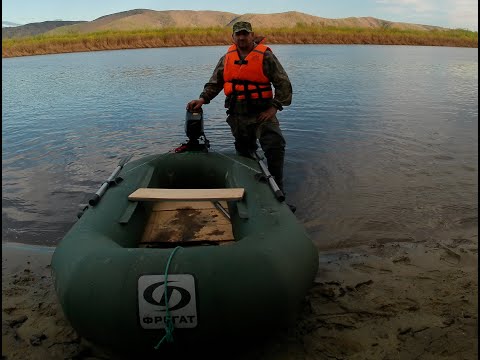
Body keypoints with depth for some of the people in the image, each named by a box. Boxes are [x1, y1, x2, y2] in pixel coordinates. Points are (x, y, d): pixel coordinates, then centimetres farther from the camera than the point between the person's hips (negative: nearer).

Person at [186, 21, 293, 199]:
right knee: (244, 153, 14)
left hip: (262, 113, -4)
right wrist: (202, 99, 3)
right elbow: (214, 83, 18)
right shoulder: (227, 58, 10)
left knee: (275, 147, -19)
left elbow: (283, 84, -4)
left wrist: (274, 107, -11)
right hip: (237, 116, 4)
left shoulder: (265, 56, -4)